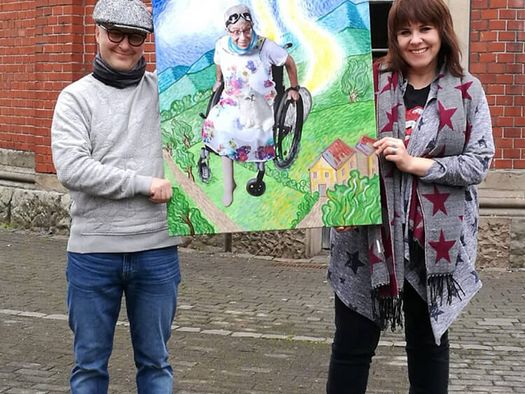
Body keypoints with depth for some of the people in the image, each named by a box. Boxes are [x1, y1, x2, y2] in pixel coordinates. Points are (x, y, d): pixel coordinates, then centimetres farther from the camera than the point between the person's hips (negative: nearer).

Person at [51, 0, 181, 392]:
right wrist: (144, 184, -15)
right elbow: (70, 169, -12)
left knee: (155, 361, 12)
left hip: (157, 250, 1)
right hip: (93, 252, -1)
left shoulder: (166, 91, 5)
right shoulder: (76, 97, 0)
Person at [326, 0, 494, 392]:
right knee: (352, 345, 5)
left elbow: (480, 162, -6)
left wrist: (415, 164, -16)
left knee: (429, 339, 15)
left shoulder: (468, 91, 0)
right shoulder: (372, 82, 0)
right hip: (370, 231, 0)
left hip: (437, 237, 0)